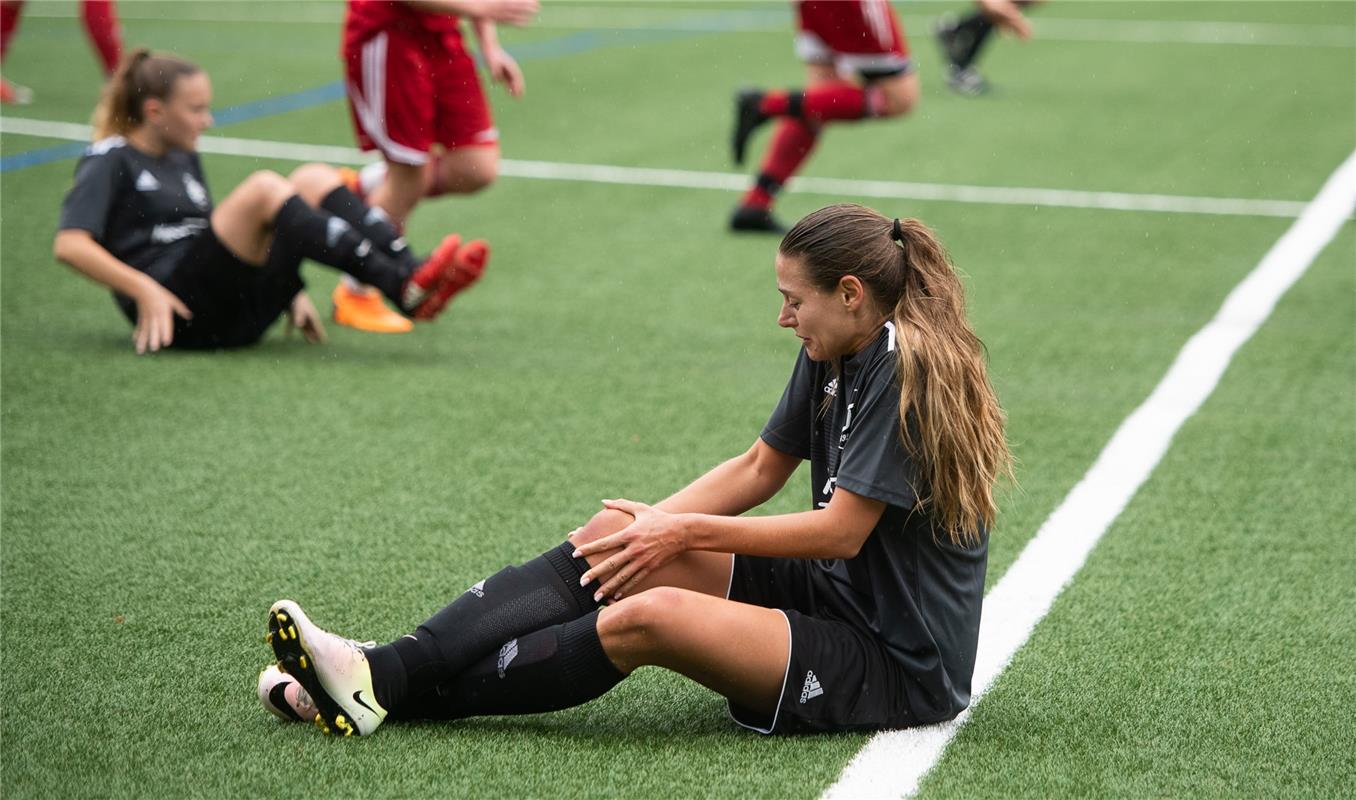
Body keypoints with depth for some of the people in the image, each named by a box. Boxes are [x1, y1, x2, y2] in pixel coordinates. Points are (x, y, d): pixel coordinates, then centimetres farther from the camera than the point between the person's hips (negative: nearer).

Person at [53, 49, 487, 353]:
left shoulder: (183, 160, 27)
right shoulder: (110, 162, 3)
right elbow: (69, 245, -11)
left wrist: (289, 291, 16)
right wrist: (144, 291, -22)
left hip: (237, 312, 8)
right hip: (176, 310, -8)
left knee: (314, 179, -4)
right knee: (264, 190, -28)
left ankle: (411, 272, -25)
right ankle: (406, 291, -38)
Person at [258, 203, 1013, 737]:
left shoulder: (908, 373, -19)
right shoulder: (833, 356, 9)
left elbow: (840, 530, -21)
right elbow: (761, 469, 12)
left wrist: (688, 533, -15)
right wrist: (658, 523, -3)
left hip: (898, 665, -9)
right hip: (834, 590, 9)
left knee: (650, 615, -27)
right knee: (614, 539, -6)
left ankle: (397, 696, -18)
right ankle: (385, 668, -17)